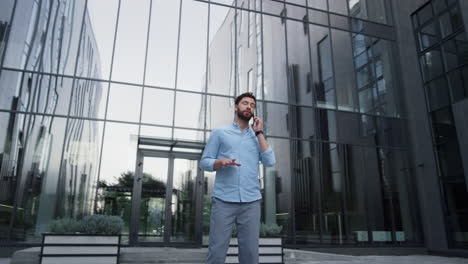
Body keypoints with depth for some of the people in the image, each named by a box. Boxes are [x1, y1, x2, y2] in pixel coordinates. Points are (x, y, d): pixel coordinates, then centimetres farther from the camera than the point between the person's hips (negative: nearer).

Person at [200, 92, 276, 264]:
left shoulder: (257, 137, 17)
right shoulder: (220, 132, 10)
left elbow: (270, 162, 2)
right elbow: (204, 162, 7)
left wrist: (259, 132, 4)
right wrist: (220, 162, -14)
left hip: (251, 202, 3)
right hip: (224, 201, -2)